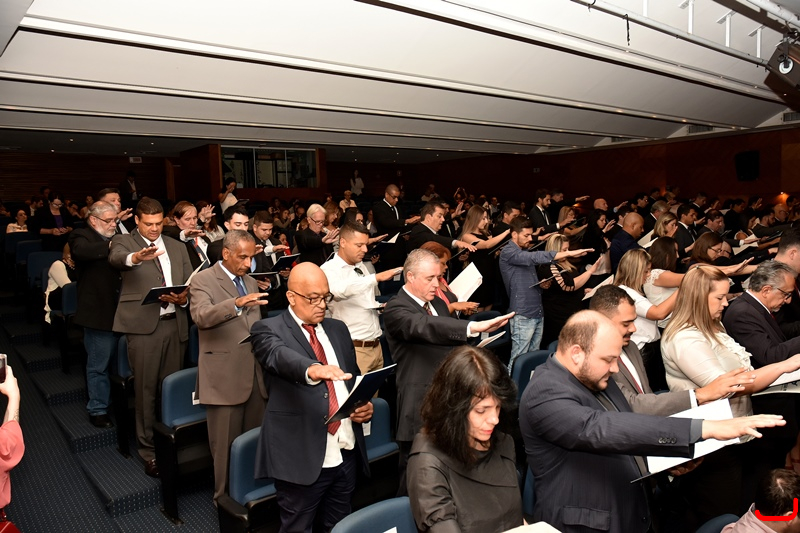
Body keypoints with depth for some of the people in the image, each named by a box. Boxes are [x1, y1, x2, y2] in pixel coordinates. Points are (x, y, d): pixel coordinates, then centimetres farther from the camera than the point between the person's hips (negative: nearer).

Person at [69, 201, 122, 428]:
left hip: (120, 311, 6)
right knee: (98, 365, 4)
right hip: (98, 313, -6)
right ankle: (97, 410, 18)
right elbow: (80, 251, -32)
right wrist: (110, 246, -45)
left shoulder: (117, 238, 14)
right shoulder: (82, 236, -8)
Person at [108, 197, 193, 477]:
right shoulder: (124, 242, 4)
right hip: (143, 325, -4)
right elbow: (116, 258, -20)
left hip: (174, 323, 4)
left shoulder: (177, 247, 17)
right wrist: (136, 257, -43)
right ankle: (149, 451, 13)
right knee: (146, 389, 1)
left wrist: (184, 297, -7)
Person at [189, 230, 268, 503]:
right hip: (224, 377, -6)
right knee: (226, 446, 4)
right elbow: (200, 316, -25)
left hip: (255, 375, 6)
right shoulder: (203, 280, -5)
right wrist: (236, 304, -41)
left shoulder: (251, 282, 16)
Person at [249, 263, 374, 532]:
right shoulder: (269, 330, -5)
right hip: (302, 458, -5)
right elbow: (280, 356, -27)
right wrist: (312, 369, -48)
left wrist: (364, 404, -2)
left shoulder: (337, 329, 13)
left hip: (346, 453, 5)